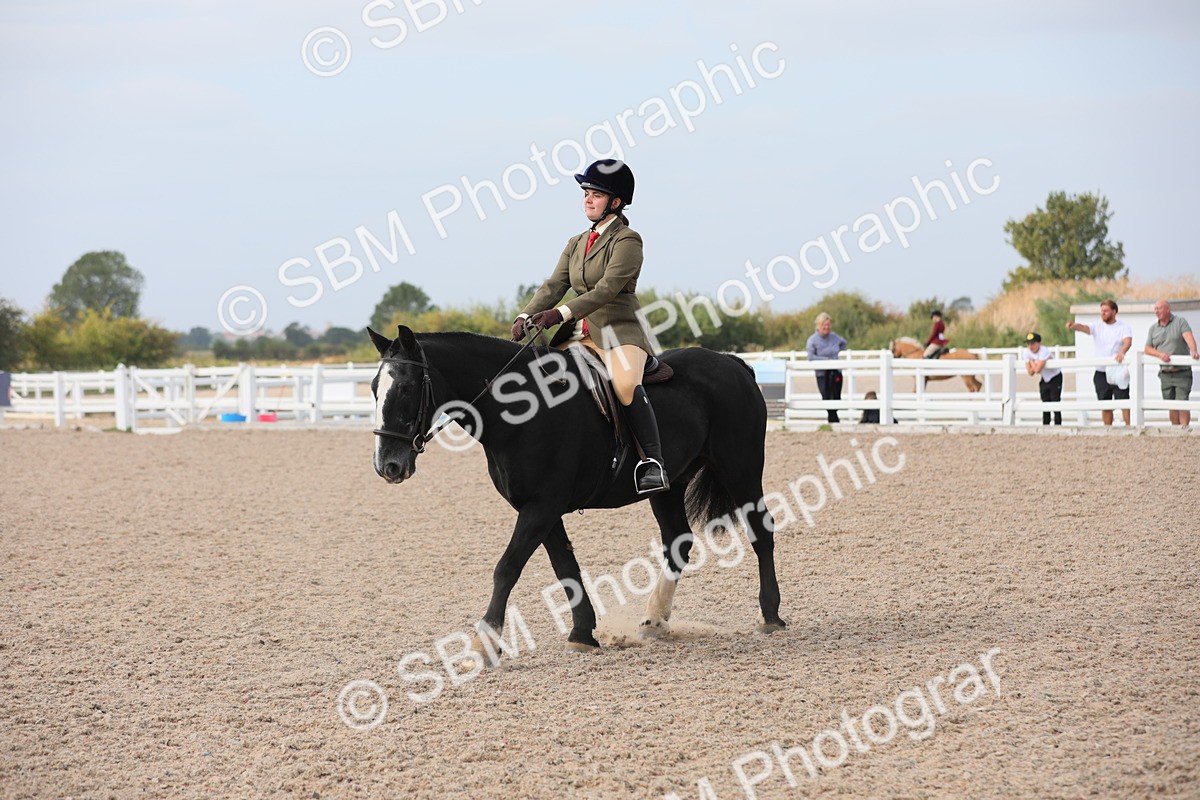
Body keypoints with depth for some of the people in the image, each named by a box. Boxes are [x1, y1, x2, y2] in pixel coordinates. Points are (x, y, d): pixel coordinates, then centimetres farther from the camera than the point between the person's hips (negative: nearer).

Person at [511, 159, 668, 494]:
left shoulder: (627, 241, -6)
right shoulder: (576, 243, 18)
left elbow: (607, 289, -17)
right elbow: (554, 285, 9)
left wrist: (562, 313, -28)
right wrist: (527, 316, -10)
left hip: (621, 331, -8)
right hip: (582, 332, 8)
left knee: (625, 384, -35)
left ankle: (654, 462, -35)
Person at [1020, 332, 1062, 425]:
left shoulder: (1044, 352, -30)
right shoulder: (1026, 353, -10)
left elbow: (1037, 370, -35)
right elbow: (1030, 372, -8)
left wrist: (1032, 362, -18)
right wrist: (1035, 365, -24)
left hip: (1055, 377, -6)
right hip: (1044, 379, 6)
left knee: (1055, 402, -12)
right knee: (1045, 403, 8)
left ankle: (1058, 425, -10)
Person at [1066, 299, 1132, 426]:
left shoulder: (1124, 328, 0)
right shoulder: (1097, 327, 7)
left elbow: (1128, 341, -19)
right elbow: (1084, 328, -11)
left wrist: (1122, 352, -41)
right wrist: (1073, 325, -36)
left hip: (1118, 372, -4)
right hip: (1101, 373, 4)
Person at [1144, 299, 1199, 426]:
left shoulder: (1180, 322, -2)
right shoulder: (1153, 328, 12)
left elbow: (1189, 337, -19)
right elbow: (1147, 349, 9)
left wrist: (1193, 351, -38)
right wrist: (1160, 354, -11)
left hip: (1182, 372, -4)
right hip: (1165, 373, 4)